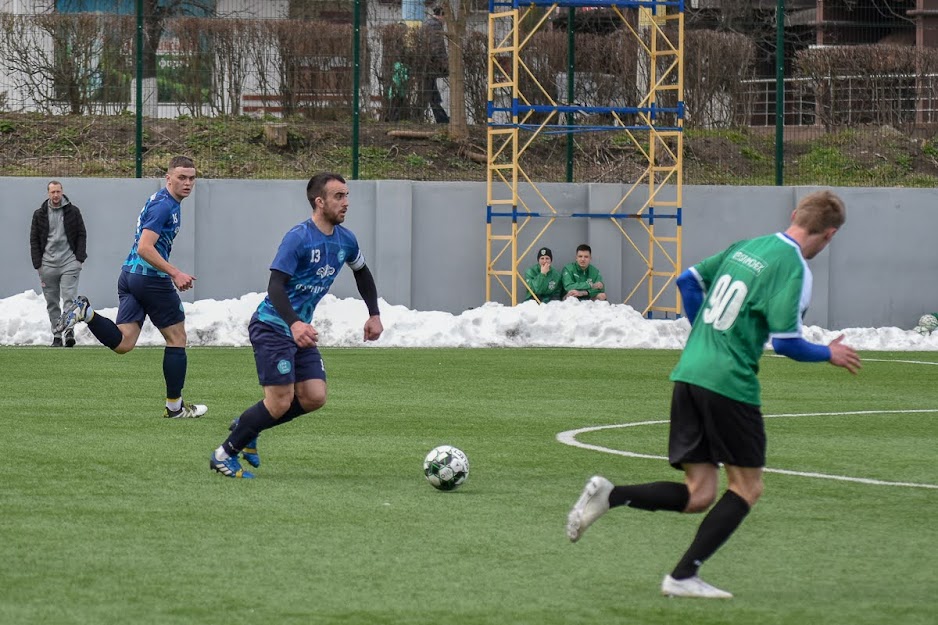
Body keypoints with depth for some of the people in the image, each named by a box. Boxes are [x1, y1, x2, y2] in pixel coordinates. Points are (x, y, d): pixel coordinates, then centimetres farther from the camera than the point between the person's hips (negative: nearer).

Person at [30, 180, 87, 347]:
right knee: (52, 303, 4)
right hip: (47, 264, 2)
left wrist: (79, 258, -1)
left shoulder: (73, 212, 6)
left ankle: (69, 331, -11)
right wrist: (38, 263, 2)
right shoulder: (40, 214, 9)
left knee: (69, 297, -15)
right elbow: (34, 240, 10)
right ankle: (57, 336, 9)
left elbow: (82, 235, 9)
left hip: (69, 263, -2)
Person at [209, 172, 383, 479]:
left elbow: (362, 272, 26)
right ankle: (225, 454, 4)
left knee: (314, 398, -1)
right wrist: (295, 324, -40)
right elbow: (275, 286, -26)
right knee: (280, 402, -13)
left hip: (301, 329, 8)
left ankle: (246, 428, 18)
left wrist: (374, 315, 18)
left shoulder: (345, 240, 5)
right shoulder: (298, 238, -19)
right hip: (272, 327, -8)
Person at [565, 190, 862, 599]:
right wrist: (829, 355, 5)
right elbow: (785, 342, -13)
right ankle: (684, 576, 1)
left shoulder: (745, 247, 14)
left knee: (697, 495, 9)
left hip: (689, 374, 7)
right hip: (730, 383, -7)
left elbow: (689, 280, 21)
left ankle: (608, 495, -9)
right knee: (746, 488, 8)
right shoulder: (793, 267, -9)